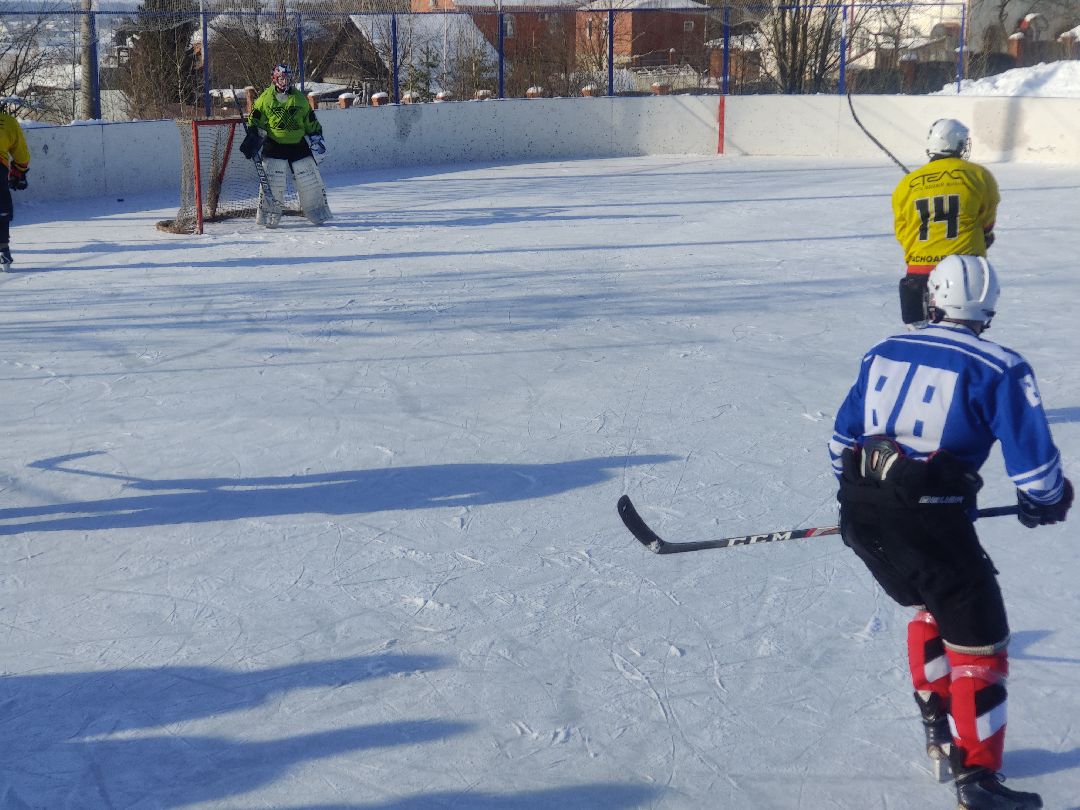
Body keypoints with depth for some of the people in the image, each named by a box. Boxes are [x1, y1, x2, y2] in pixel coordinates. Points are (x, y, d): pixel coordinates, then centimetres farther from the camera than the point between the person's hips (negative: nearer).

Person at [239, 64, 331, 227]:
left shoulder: (299, 98, 7)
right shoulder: (265, 98, -1)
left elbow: (311, 121, 15)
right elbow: (256, 120, 3)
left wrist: (316, 137, 8)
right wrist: (253, 140, -7)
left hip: (298, 144, 3)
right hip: (274, 145, -2)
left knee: (310, 180, 3)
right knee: (272, 181, -8)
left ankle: (318, 212, 15)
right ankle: (268, 216, 1)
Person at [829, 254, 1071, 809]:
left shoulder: (884, 352, 15)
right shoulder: (999, 369, -2)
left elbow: (842, 438, 21)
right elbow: (1033, 459, -6)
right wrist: (1044, 502, 16)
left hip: (861, 512, 7)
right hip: (928, 519, -6)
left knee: (929, 605, 29)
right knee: (977, 638, 5)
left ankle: (939, 728, 36)